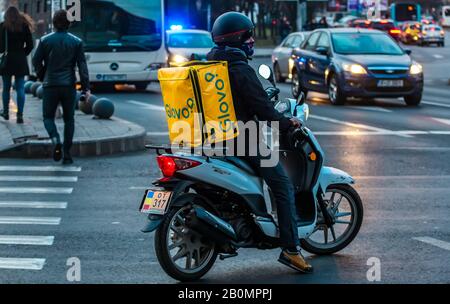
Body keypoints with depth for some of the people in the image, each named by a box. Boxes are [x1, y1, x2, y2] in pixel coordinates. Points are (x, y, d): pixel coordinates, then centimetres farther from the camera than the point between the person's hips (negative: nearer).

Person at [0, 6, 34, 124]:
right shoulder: (24, 26, 3)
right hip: (21, 61, 1)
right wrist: (23, 54, 13)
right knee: (20, 89, 1)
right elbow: (30, 45, 2)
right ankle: (20, 115, -6)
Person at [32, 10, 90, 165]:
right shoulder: (76, 42, 1)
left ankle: (56, 140, -19)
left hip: (50, 84, -1)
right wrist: (86, 87, -3)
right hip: (69, 85, 1)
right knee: (69, 119, 11)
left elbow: (36, 62, 3)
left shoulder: (45, 40, -1)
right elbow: (82, 65, -3)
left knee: (48, 117, 11)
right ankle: (67, 154, 7)